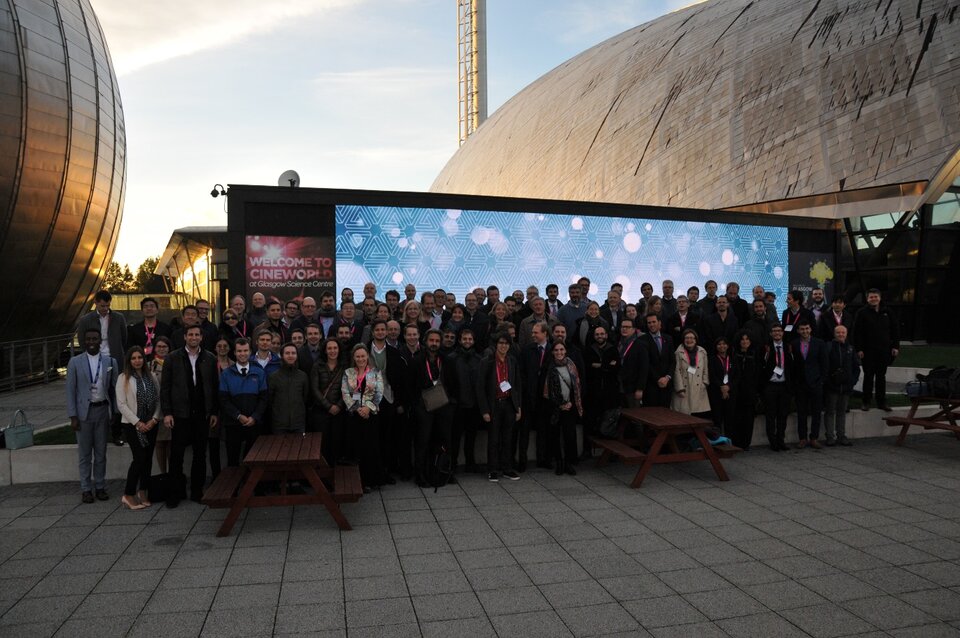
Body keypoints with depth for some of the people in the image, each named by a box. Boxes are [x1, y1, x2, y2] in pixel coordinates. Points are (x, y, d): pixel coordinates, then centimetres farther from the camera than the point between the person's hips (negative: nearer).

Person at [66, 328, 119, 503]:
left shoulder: (110, 362, 4)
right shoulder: (75, 362, 0)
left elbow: (114, 389, 6)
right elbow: (70, 390, 0)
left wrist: (115, 413, 2)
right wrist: (73, 416, -5)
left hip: (103, 410, 1)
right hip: (84, 411, -1)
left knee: (101, 453, 9)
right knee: (84, 454, 6)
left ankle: (100, 487, 19)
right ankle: (86, 489, 15)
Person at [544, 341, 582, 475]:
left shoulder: (570, 365, 6)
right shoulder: (550, 367, -3)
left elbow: (577, 385, 10)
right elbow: (546, 389, -3)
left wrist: (571, 403, 3)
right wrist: (560, 405, -4)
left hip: (570, 406, 2)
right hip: (554, 407, -1)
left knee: (570, 435, -4)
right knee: (555, 435, 2)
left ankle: (570, 463, 8)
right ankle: (558, 463, 15)